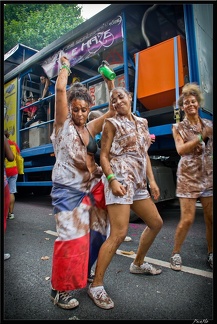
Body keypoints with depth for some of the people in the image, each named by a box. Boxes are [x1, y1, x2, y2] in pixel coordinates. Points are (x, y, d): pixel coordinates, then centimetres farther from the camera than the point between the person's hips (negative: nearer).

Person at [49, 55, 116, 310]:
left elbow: (113, 110, 16)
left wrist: (109, 82, 12)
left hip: (91, 188, 6)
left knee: (95, 235, 13)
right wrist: (65, 67, 4)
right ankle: (59, 290, 16)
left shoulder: (90, 128, 11)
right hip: (68, 190, -6)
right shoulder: (63, 124, -2)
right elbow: (60, 89, -13)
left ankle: (83, 274, 37)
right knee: (71, 237, -4)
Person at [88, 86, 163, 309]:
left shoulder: (142, 122, 18)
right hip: (120, 178, -7)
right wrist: (112, 180, -21)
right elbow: (103, 156, -6)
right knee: (119, 234, -14)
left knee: (156, 223, 17)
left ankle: (138, 263, 36)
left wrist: (152, 180, 11)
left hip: (138, 181, 8)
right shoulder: (112, 123, 0)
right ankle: (96, 285, 2)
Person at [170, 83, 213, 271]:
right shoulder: (178, 127, 4)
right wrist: (201, 137, -18)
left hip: (209, 175, 3)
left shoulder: (209, 124, 11)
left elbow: (211, 148, 13)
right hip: (189, 176, -3)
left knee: (210, 218, 5)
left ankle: (210, 254, 25)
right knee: (187, 219, -7)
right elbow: (181, 150, -12)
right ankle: (176, 253, 14)